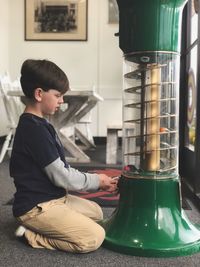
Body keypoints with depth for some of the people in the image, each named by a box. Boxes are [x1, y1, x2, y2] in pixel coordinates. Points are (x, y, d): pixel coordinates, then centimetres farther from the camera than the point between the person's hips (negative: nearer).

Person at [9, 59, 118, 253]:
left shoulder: (38, 125, 10)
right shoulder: (34, 130, -22)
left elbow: (61, 169, 12)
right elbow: (61, 176, -20)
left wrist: (95, 180, 5)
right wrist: (96, 181, -6)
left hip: (53, 198, 10)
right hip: (37, 206, -10)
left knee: (96, 212, 22)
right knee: (94, 238, -17)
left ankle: (40, 227, 9)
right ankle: (32, 236, -3)